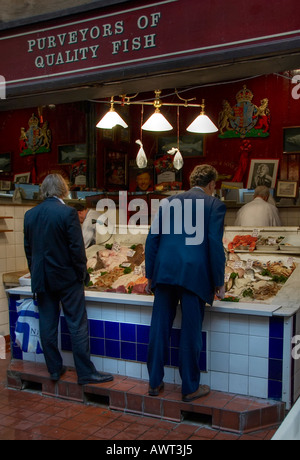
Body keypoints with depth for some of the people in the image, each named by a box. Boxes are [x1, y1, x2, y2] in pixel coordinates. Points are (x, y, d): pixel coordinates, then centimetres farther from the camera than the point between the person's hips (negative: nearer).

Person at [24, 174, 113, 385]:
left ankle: (54, 368, 21)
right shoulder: (68, 212, -14)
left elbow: (28, 248, 9)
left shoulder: (30, 214, 3)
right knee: (78, 325, 1)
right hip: (67, 278, -5)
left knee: (48, 325, 11)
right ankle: (85, 372, 6)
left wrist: (36, 273, 17)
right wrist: (82, 274, -3)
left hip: (41, 279, 5)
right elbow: (77, 247, -14)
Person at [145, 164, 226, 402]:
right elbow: (215, 245, -6)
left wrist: (150, 275, 15)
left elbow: (152, 239, 10)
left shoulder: (167, 202, 13)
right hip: (195, 274, -3)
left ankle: (155, 383, 23)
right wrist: (219, 282, 1)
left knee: (159, 329, 11)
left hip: (165, 273, 4)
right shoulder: (214, 205, 2)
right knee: (191, 333, 6)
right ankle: (190, 387, 18)